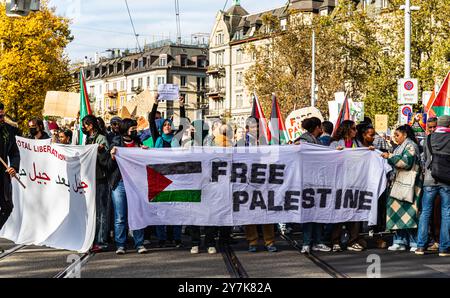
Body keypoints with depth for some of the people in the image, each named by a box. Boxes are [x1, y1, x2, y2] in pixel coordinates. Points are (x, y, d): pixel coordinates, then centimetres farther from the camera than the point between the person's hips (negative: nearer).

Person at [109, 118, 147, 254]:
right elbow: (110, 167, 4)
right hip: (119, 183, -2)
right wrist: (112, 156, -13)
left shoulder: (138, 143, 14)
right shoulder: (116, 144, 6)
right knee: (120, 217, -1)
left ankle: (139, 244, 4)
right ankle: (120, 245, 4)